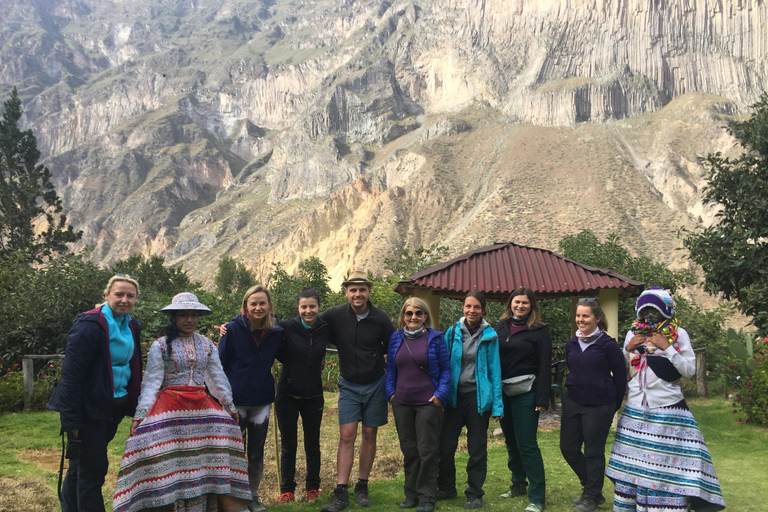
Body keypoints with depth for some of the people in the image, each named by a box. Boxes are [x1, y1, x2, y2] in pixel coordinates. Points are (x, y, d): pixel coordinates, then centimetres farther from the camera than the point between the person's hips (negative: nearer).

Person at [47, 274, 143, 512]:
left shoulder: (131, 327, 7)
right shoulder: (89, 325, -17)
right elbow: (71, 373, -19)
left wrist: (133, 408, 11)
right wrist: (72, 420, -20)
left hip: (113, 408, 7)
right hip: (89, 409, -7)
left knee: (82, 464, 20)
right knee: (92, 468, -2)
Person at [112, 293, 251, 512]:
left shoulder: (207, 345, 8)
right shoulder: (161, 345, -2)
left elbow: (218, 378, 13)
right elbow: (151, 382, -5)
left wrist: (230, 406, 14)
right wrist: (140, 414, -12)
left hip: (201, 409, 3)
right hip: (171, 410, -3)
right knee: (172, 461, -5)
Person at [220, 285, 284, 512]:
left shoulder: (276, 332, -2)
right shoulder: (233, 329, -10)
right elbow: (220, 364, -6)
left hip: (262, 402, 3)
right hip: (236, 401, -2)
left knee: (257, 453, 11)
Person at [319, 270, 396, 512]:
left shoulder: (380, 319, -9)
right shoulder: (335, 315, -10)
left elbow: (392, 347, 3)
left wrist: (372, 354, -5)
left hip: (375, 384, 0)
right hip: (349, 385, 0)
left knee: (369, 435, 7)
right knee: (347, 436, -5)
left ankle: (362, 487, 20)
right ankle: (341, 492, -3)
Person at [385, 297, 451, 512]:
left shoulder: (435, 338, -3)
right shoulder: (396, 338, 7)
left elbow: (445, 368, -1)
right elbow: (390, 368, 13)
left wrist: (440, 393, -10)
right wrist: (391, 392, 3)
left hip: (428, 403, -3)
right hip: (402, 403, 4)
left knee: (427, 450, 1)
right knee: (408, 450, 11)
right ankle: (411, 493, 23)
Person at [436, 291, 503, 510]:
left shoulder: (489, 336, -3)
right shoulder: (453, 332, 1)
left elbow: (494, 371, -3)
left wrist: (497, 405, -7)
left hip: (478, 397, -2)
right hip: (455, 395, 2)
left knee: (477, 449, 8)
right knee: (446, 445, 6)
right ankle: (446, 488, 26)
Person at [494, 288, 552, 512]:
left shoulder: (539, 331, -3)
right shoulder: (500, 327, 9)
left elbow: (545, 366, -7)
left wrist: (543, 399, -12)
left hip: (526, 393, -5)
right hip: (503, 392, 5)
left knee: (527, 444, -6)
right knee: (511, 442, 15)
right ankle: (518, 484, 31)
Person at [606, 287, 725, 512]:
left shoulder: (678, 334, -3)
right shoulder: (633, 333, 7)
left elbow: (690, 370, -7)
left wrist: (667, 348, -16)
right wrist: (628, 349, -2)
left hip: (667, 409, -4)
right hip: (636, 409, 4)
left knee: (667, 463, -5)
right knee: (634, 462, 9)